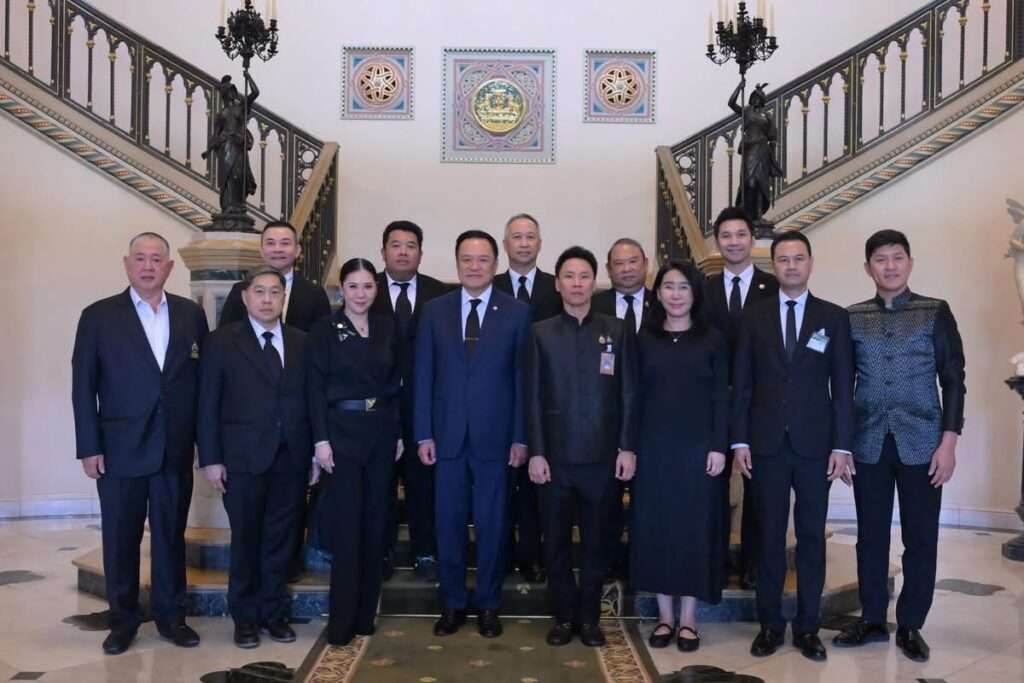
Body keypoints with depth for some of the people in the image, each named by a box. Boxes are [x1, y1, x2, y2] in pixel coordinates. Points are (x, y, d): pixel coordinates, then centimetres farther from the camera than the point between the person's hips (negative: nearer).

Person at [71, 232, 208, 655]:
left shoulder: (191, 314, 5)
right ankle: (123, 619, 24)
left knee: (171, 536, 11)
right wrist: (89, 447, -7)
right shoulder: (98, 316, -1)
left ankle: (170, 616, 25)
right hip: (119, 448, -1)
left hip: (176, 449, 2)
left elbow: (203, 378, 5)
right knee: (120, 538, 9)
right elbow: (83, 386, -2)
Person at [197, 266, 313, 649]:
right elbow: (208, 404, -2)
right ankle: (245, 617, 23)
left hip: (292, 459, 2)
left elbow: (309, 400, 6)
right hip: (243, 458, -2)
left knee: (281, 541, 9)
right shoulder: (222, 341, 1)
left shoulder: (301, 343, 8)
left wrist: (314, 453, 2)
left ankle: (274, 613, 23)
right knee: (246, 541, 8)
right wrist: (210, 459, -7)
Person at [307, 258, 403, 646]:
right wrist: (321, 439, -13)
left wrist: (399, 432, 5)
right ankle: (341, 622, 6)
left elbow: (396, 383, 10)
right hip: (342, 430, -4)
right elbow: (316, 388, -7)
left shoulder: (387, 327, 8)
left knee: (376, 523, 8)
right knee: (347, 525, -3)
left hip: (382, 431, 4)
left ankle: (365, 614, 19)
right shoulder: (324, 330, -3)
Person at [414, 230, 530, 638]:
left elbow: (522, 378, 0)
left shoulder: (517, 313, 1)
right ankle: (453, 603, 23)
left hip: (494, 436, -1)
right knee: (449, 523, 8)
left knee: (491, 524, 7)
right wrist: (424, 434, -1)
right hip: (447, 434, 1)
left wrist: (521, 437, -4)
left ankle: (488, 605, 22)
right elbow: (423, 375, 4)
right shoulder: (435, 311, 5)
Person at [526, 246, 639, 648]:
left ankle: (589, 617, 22)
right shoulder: (540, 333, 4)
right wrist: (535, 452, -5)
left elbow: (628, 394, 3)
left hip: (602, 456, 0)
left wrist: (627, 448, -3)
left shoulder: (617, 331, 4)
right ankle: (564, 615, 22)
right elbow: (532, 397, 1)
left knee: (596, 541, 9)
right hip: (554, 456, 0)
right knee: (556, 542, 8)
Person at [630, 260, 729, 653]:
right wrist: (629, 446, -2)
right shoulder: (644, 340, 5)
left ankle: (688, 618, 15)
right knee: (655, 528, 5)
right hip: (654, 448, 1)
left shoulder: (712, 340, 3)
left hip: (698, 447, -1)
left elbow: (721, 398, 0)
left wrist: (719, 447, -8)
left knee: (695, 528, 3)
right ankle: (664, 616, 17)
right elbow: (636, 396, 4)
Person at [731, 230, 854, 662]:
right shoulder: (754, 316, 5)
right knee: (769, 535, 7)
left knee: (811, 535, 6)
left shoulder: (834, 317, 4)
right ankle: (770, 623, 17)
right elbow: (741, 383, 4)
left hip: (815, 444, 0)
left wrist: (842, 445, -4)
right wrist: (740, 440, -2)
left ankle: (807, 626, 17)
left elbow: (843, 386, 1)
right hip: (766, 443, 0)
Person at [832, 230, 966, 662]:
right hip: (869, 444, 2)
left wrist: (948, 442, -8)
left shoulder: (936, 312, 0)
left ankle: (910, 626, 19)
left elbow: (954, 380, -1)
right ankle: (872, 620, 22)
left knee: (920, 539, 4)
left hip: (921, 444, -1)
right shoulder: (852, 317, 5)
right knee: (871, 536, 8)